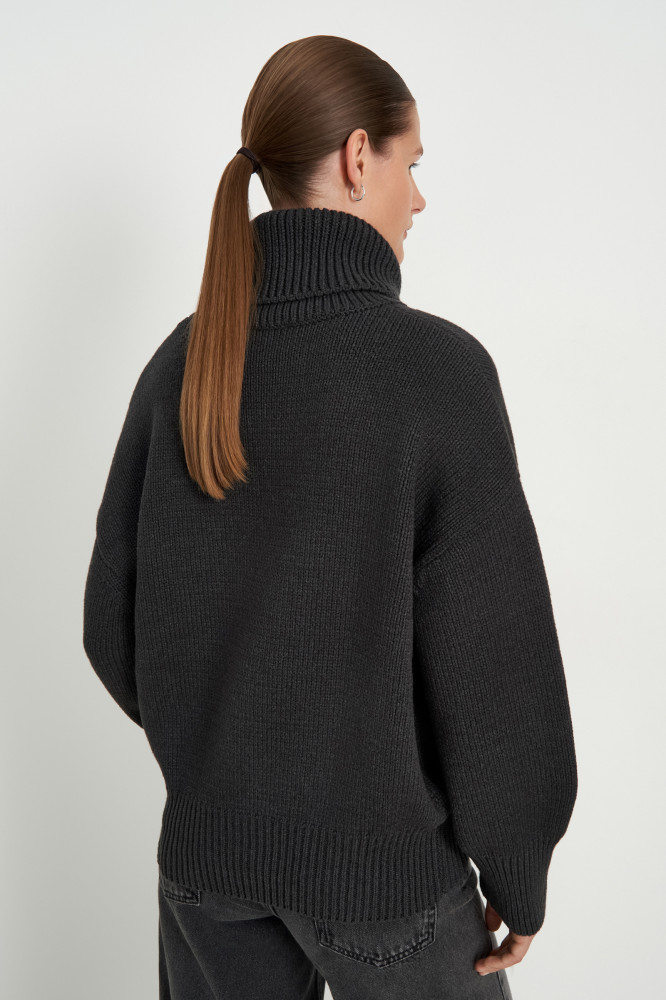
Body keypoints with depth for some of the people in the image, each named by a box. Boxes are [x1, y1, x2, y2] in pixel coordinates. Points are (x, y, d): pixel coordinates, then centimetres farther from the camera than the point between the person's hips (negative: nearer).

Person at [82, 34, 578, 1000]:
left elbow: (112, 620, 1)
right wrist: (518, 873, -3)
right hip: (380, 856, -4)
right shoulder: (438, 367, -20)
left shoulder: (183, 361, -6)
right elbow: (494, 663, -18)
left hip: (207, 844, 4)